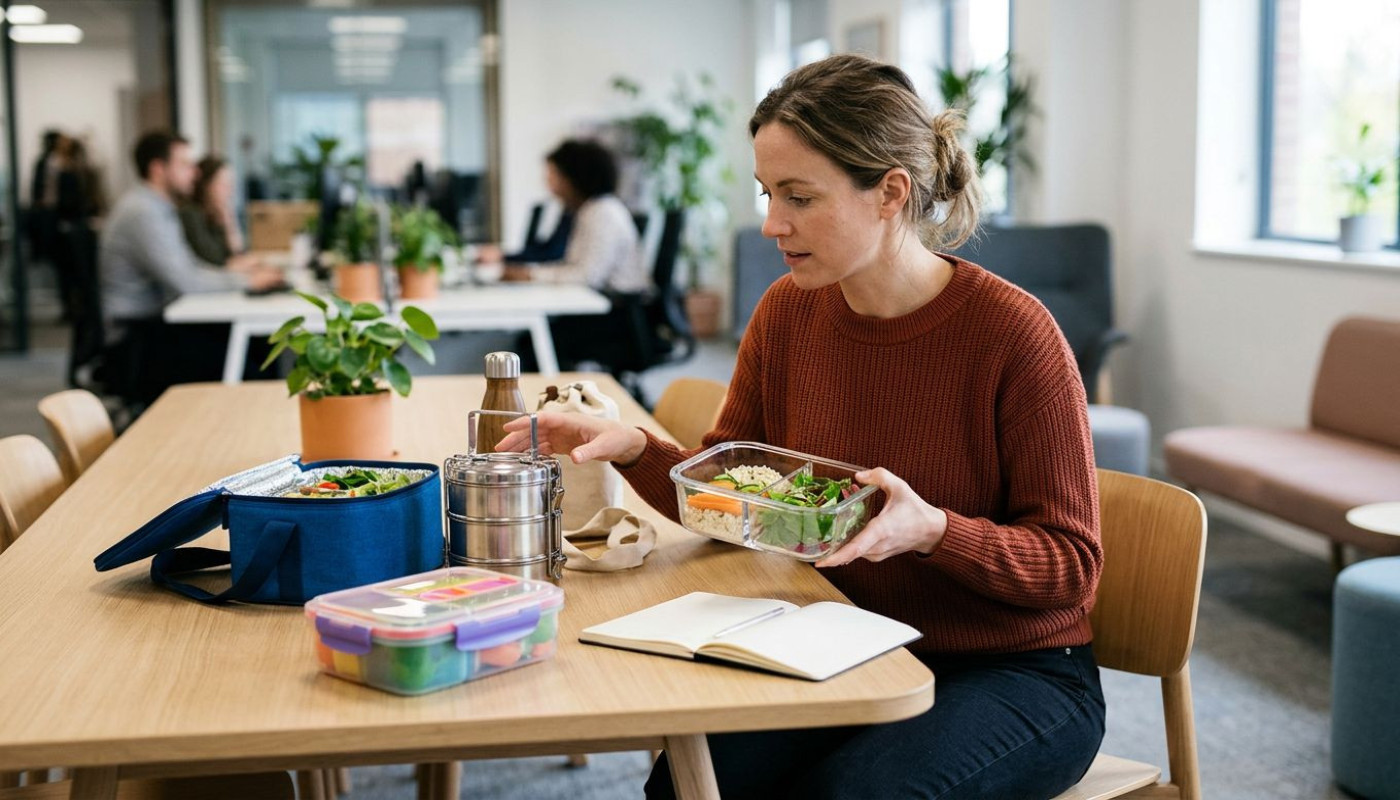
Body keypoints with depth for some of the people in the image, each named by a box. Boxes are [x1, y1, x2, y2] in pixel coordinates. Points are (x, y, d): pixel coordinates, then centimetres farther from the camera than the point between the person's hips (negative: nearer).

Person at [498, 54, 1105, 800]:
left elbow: (1071, 563, -13)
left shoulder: (1010, 331, -18)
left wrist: (932, 529, -30)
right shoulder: (787, 313, -2)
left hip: (1016, 674, -3)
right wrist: (632, 448, -14)